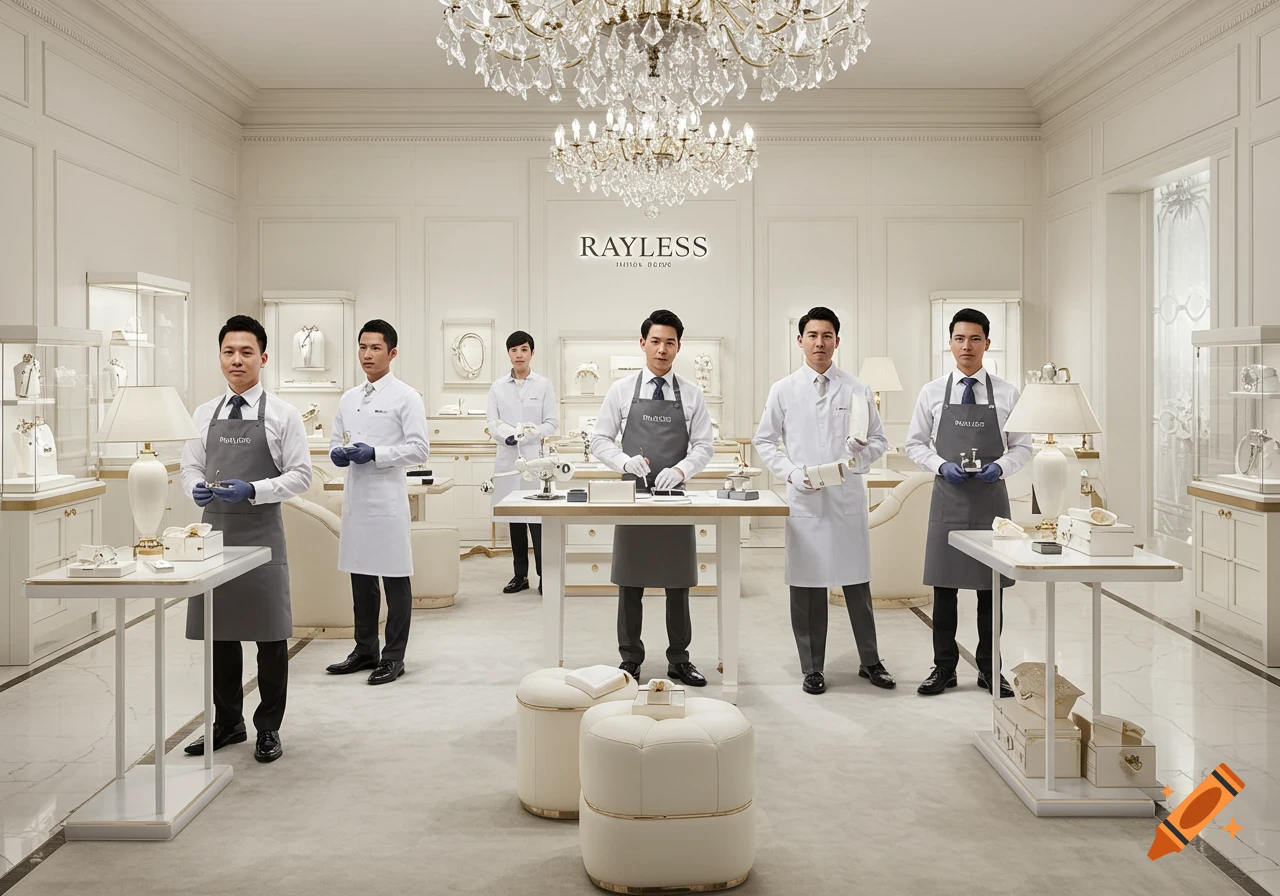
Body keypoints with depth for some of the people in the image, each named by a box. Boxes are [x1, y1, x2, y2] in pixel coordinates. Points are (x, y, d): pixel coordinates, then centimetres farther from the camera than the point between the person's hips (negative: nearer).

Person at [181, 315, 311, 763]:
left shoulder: (283, 414, -4)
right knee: (218, 629, 12)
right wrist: (195, 487, -10)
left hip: (261, 532, -4)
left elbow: (300, 474, -6)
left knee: (269, 633, 4)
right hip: (214, 528, 4)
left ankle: (268, 728, 19)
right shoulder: (205, 413, 8)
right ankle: (227, 722, 29)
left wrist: (252, 490, -19)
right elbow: (189, 465, 12)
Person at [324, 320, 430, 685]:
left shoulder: (405, 396, -4)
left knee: (395, 578, 1)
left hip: (387, 496, -6)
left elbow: (419, 448, -10)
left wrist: (375, 454, -18)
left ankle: (393, 657, 9)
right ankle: (365, 650, 25)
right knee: (360, 575, 13)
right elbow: (335, 441, 21)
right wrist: (337, 453, -2)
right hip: (355, 495, 6)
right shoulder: (349, 398, 14)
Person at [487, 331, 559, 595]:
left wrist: (527, 434, -14)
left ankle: (544, 576, -1)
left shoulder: (544, 385, 4)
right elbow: (493, 423, 2)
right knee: (514, 517, 7)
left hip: (535, 457, -2)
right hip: (508, 458, 3)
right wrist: (509, 435, -17)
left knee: (537, 516, -7)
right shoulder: (497, 387, 8)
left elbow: (552, 422, -1)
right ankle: (520, 574, 15)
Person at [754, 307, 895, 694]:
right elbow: (764, 441, 9)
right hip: (804, 499, 0)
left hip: (848, 498, 0)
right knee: (806, 585, 5)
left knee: (857, 583, 6)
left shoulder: (858, 390, 5)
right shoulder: (783, 391, 5)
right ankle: (812, 668, 17)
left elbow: (879, 439, 9)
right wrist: (790, 472, -6)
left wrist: (860, 455, -13)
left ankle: (870, 660, 22)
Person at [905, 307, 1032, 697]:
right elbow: (915, 444, 5)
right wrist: (942, 465, -12)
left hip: (991, 497, 0)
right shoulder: (932, 392, 1)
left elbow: (1023, 446, 5)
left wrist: (1000, 467, -14)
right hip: (948, 497, 0)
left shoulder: (1007, 393, 1)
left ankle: (989, 668, 22)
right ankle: (944, 667, 18)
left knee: (991, 586, 8)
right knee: (944, 585, 5)